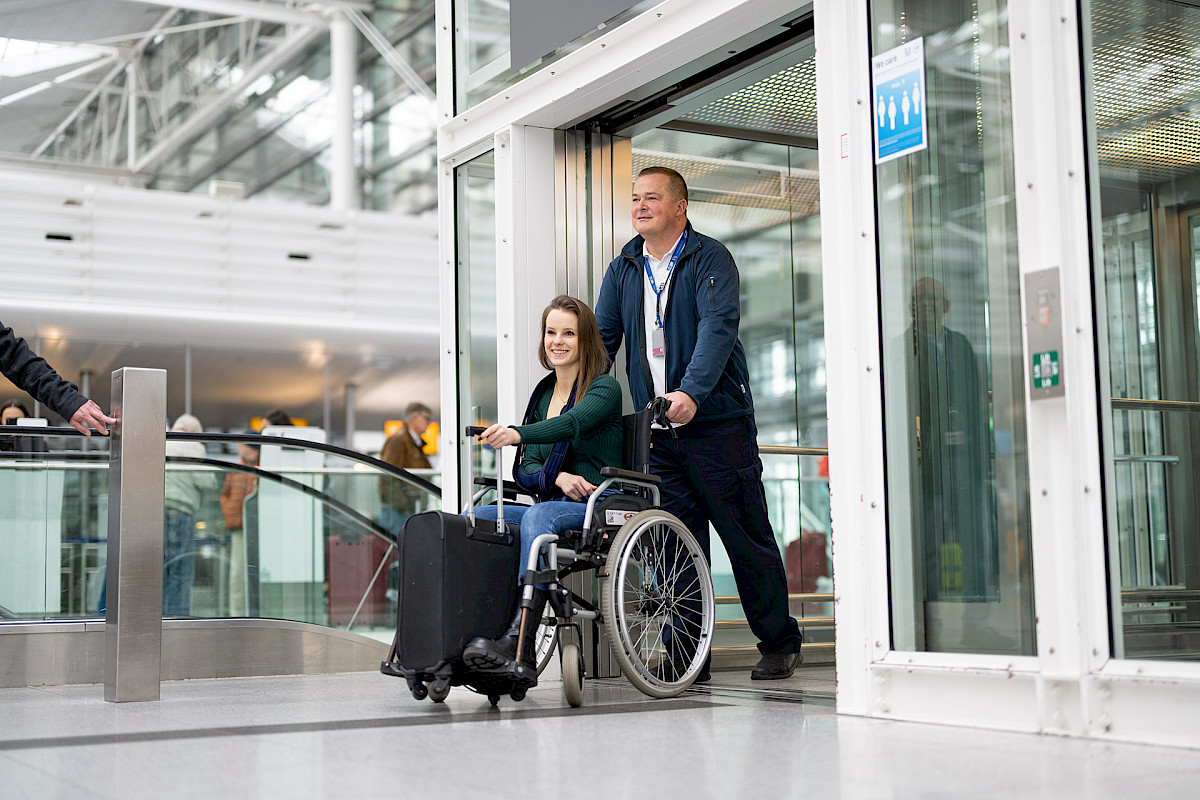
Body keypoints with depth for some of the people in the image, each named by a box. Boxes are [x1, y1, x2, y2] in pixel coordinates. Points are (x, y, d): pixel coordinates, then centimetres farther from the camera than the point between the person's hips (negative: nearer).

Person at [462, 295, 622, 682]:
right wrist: (558, 478, -11)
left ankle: (520, 642, -46)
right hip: (556, 507, 6)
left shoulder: (604, 388, -1)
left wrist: (517, 433, -43)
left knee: (539, 515, -37)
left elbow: (571, 423, -24)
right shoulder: (543, 394, 18)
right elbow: (526, 468, 13)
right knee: (478, 516, -19)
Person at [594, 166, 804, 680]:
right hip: (656, 428, 5)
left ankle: (779, 644, 14)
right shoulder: (623, 270, 14)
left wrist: (692, 391, -33)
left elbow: (718, 327, -18)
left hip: (717, 421, -5)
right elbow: (602, 339, 15)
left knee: (746, 537, 1)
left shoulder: (711, 259, -4)